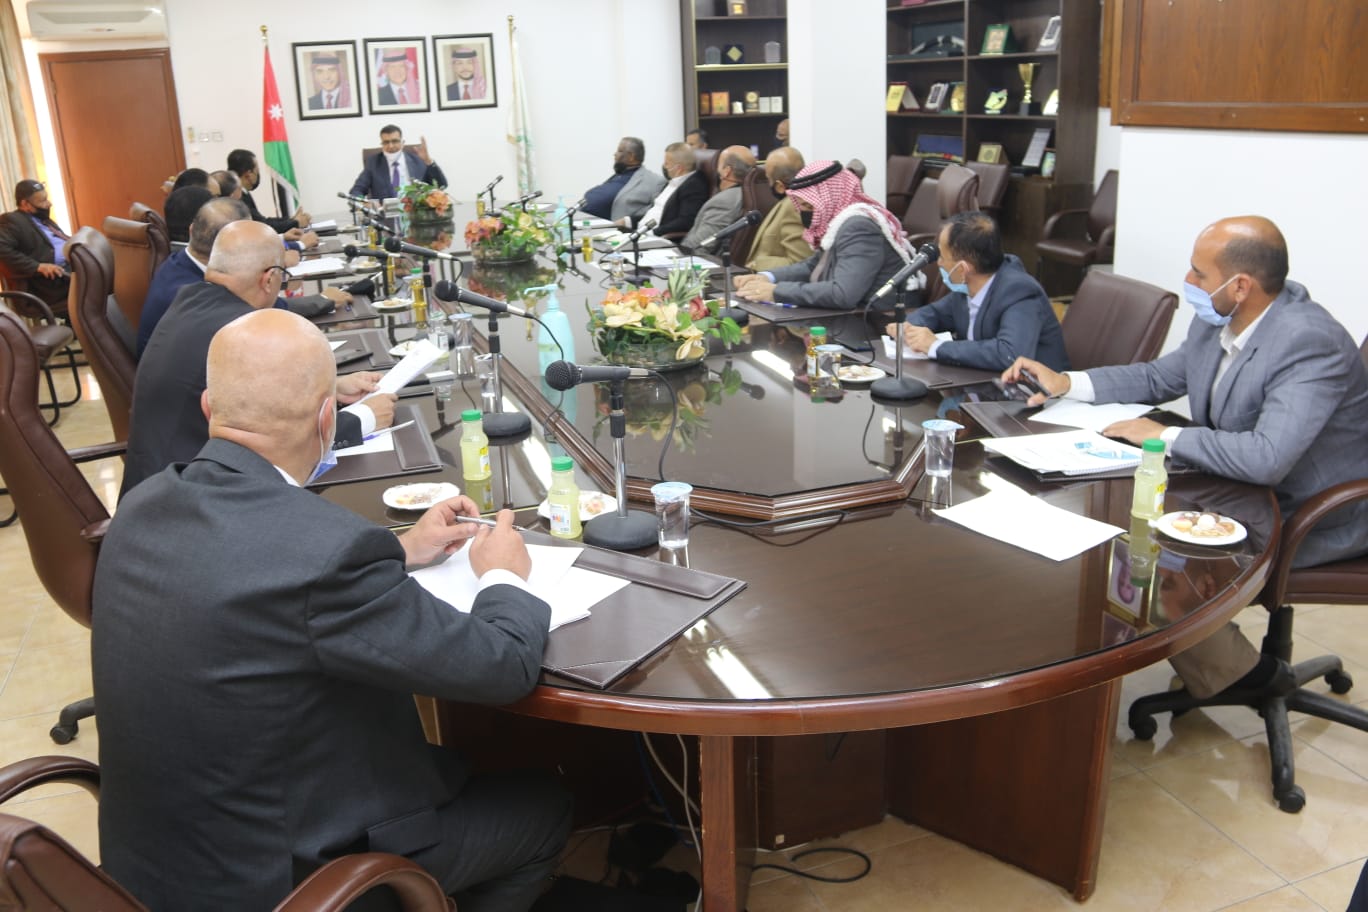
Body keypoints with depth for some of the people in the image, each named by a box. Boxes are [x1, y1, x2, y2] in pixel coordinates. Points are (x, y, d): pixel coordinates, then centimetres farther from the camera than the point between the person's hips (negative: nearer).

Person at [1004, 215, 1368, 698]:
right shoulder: (1218, 320, -4)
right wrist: (1066, 382, 0)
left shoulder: (1310, 344, -29)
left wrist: (1165, 436, -27)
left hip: (1308, 517, -8)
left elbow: (1266, 459, -39)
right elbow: (1159, 377, 12)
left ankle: (1242, 675, 7)